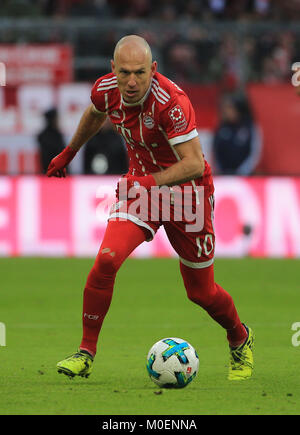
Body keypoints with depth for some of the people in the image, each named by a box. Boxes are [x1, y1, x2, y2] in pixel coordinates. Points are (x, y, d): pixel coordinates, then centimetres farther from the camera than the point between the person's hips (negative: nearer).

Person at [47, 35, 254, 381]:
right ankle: (85, 353, -8)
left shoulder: (171, 102, -31)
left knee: (201, 292, 8)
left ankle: (240, 340, 39)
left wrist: (151, 180, -45)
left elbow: (194, 164, -33)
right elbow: (94, 116, 14)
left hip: (185, 188, -4)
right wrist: (68, 154, 27)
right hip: (140, 183, 4)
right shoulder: (106, 90, -13)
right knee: (106, 260, -20)